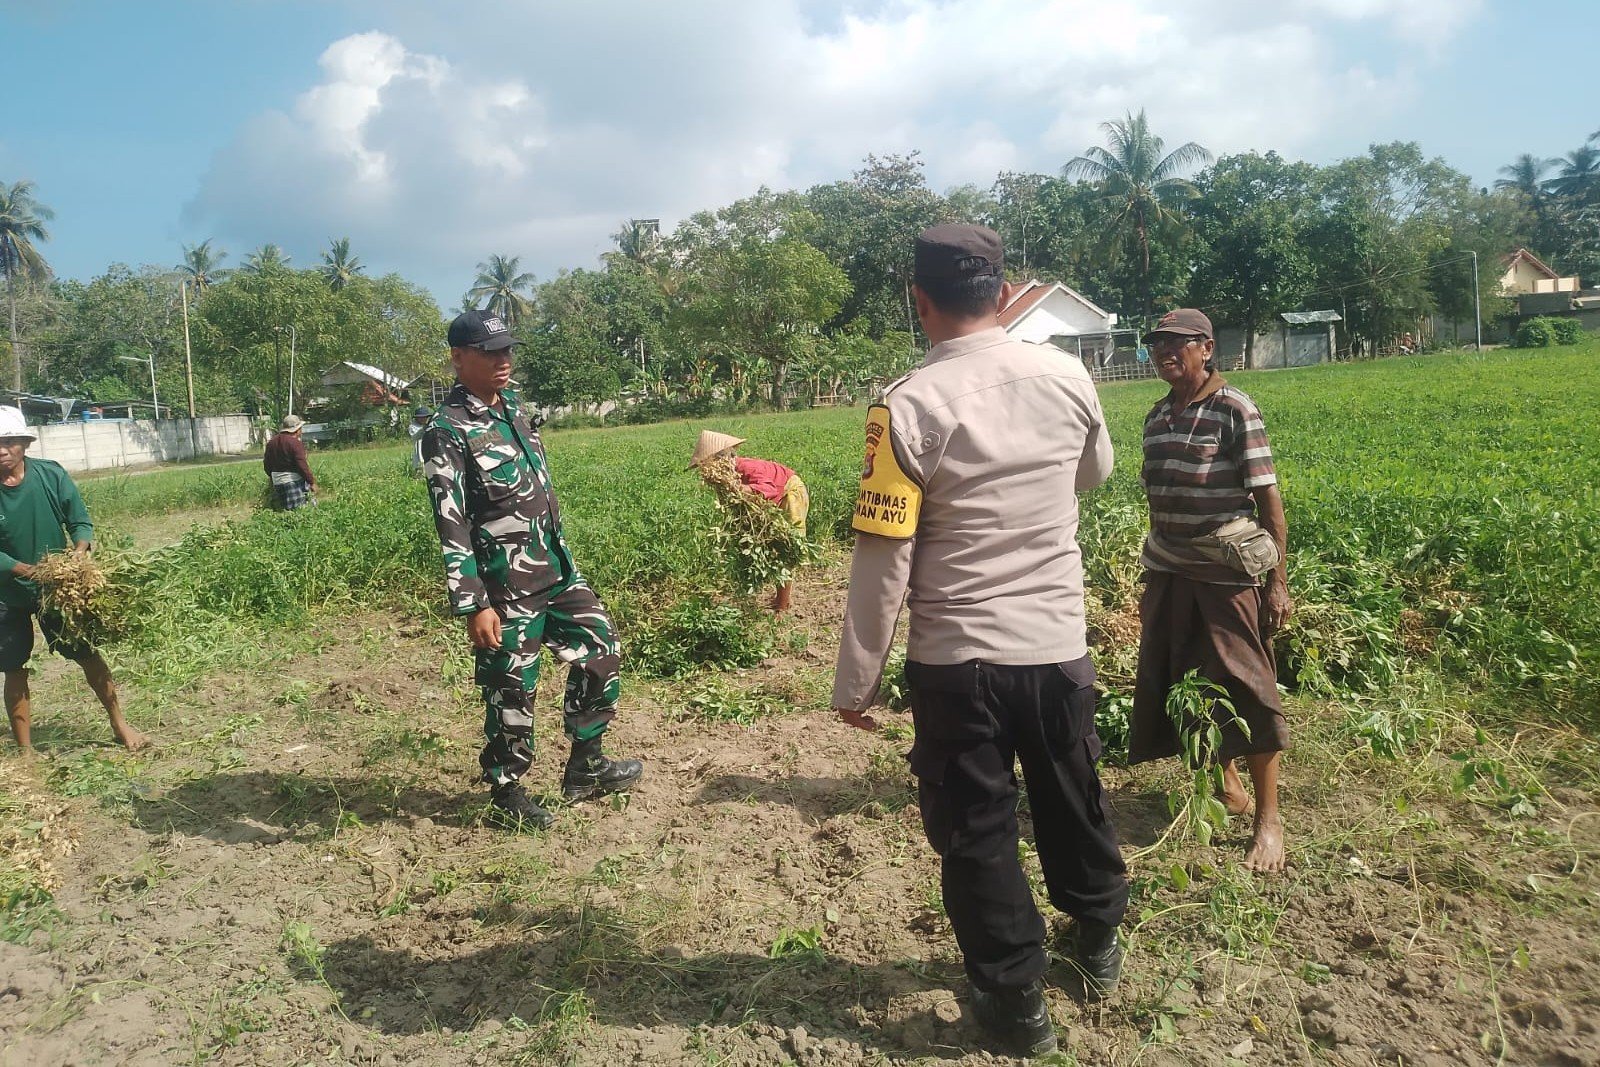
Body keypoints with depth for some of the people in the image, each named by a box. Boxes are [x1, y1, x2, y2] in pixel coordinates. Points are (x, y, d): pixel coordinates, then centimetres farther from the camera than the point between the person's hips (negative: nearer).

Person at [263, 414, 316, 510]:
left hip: (278, 483, 7)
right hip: (295, 480, -7)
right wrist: (312, 482, -12)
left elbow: (266, 465, 16)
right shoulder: (295, 443, -12)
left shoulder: (271, 443, 11)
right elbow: (302, 465, -18)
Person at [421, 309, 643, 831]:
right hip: (507, 588, -8)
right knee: (511, 690, 3)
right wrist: (474, 606, -21)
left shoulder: (514, 407, 10)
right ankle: (506, 791, 24)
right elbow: (451, 529, -18)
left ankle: (585, 767, 27)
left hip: (557, 570, 8)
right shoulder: (447, 432, -14)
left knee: (601, 651, 12)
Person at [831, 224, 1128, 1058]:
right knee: (1074, 805, 25)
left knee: (975, 834, 14)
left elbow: (882, 564, -15)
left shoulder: (907, 407, -16)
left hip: (956, 663, -4)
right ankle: (1098, 943, 48)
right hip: (1059, 647, 5)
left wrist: (855, 682, -5)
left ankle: (1015, 1002, 30)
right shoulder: (1068, 378, -3)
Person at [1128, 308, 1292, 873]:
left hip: (1226, 575, -6)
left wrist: (1278, 582, -12)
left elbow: (1269, 500, -10)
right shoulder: (1157, 417, 8)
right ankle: (1228, 788, 32)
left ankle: (1268, 817, 14)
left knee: (1246, 689, 1)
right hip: (1169, 574, 6)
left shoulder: (1234, 411, -10)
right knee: (1186, 686, 12)